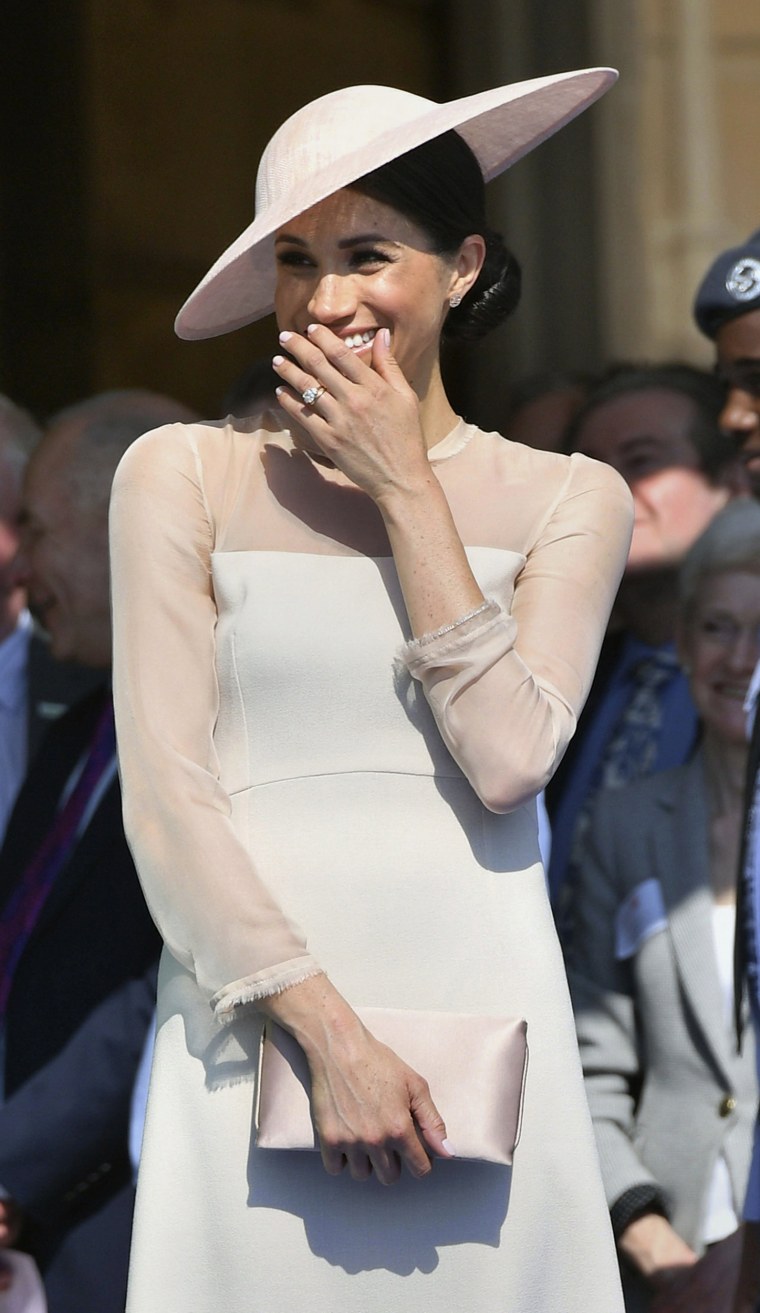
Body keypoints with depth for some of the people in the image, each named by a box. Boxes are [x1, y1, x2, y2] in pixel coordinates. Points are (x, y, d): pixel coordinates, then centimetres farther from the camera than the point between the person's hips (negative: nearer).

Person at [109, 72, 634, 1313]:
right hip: (260, 1015, -1)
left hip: (482, 1017, 1)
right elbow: (164, 792, -3)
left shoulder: (565, 501, 9)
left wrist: (406, 489, -4)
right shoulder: (184, 477, 4)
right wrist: (329, 1033, -12)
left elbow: (509, 758, -6)